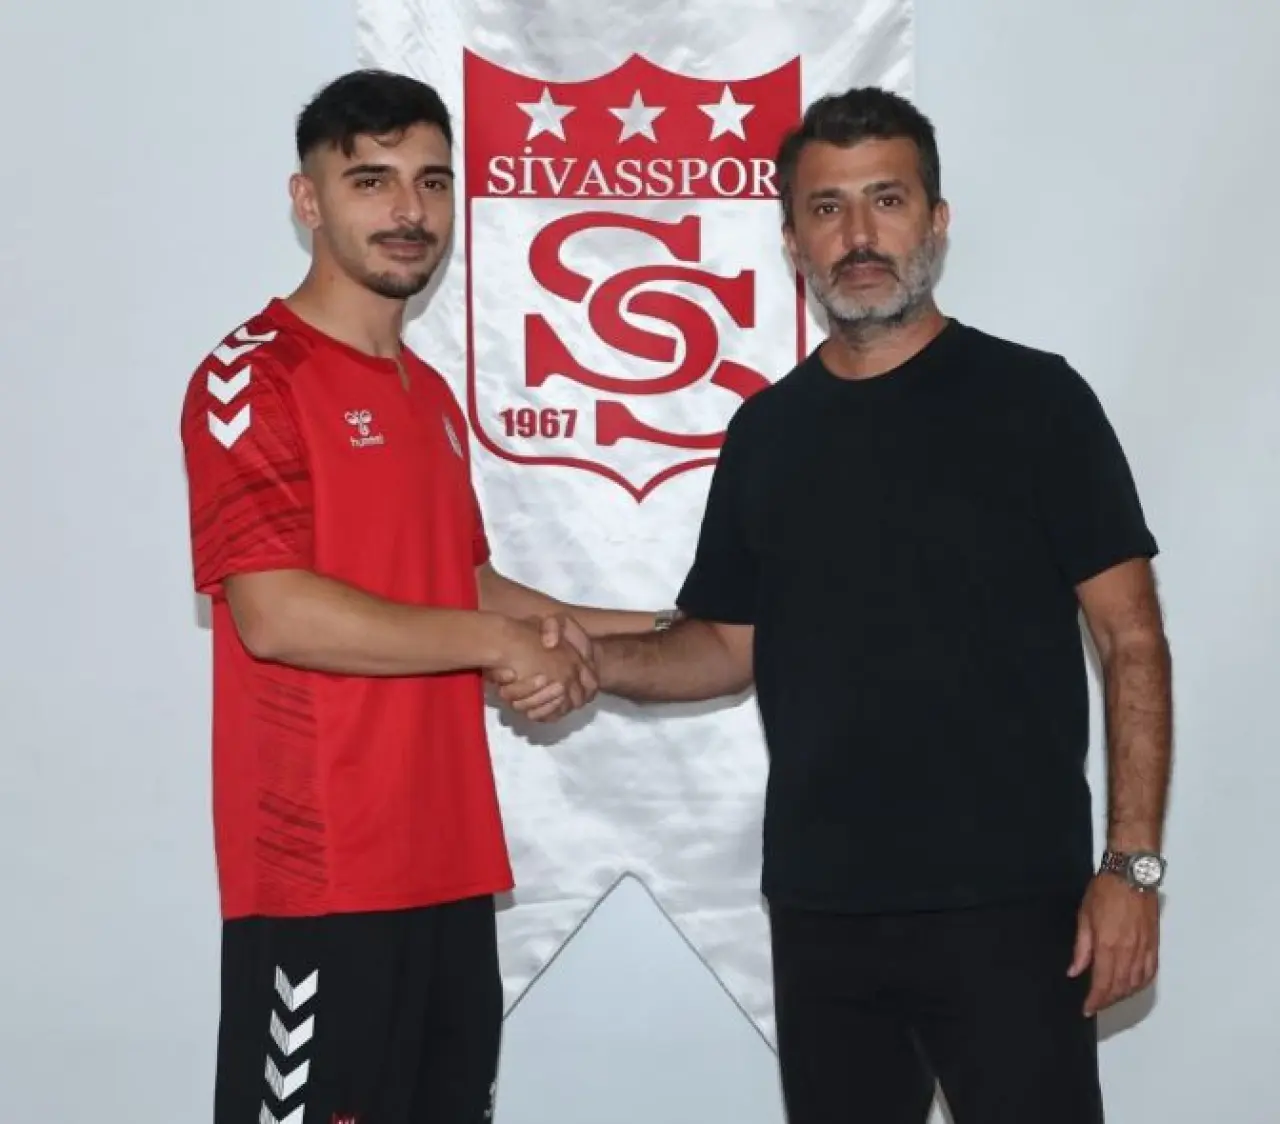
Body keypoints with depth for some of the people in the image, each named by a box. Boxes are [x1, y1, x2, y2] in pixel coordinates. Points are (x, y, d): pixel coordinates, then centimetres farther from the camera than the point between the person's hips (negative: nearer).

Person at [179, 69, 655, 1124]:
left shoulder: (431, 394, 16)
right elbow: (275, 615, -20)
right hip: (320, 872, -8)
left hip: (448, 861, 8)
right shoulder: (252, 377, -9)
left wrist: (625, 630, 11)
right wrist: (502, 644, -12)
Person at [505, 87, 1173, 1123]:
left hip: (1010, 901, -4)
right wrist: (599, 660, -4)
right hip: (821, 908, 4)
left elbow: (1131, 640, -4)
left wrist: (1133, 862, -11)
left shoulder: (1032, 399, -3)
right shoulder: (767, 432, 10)